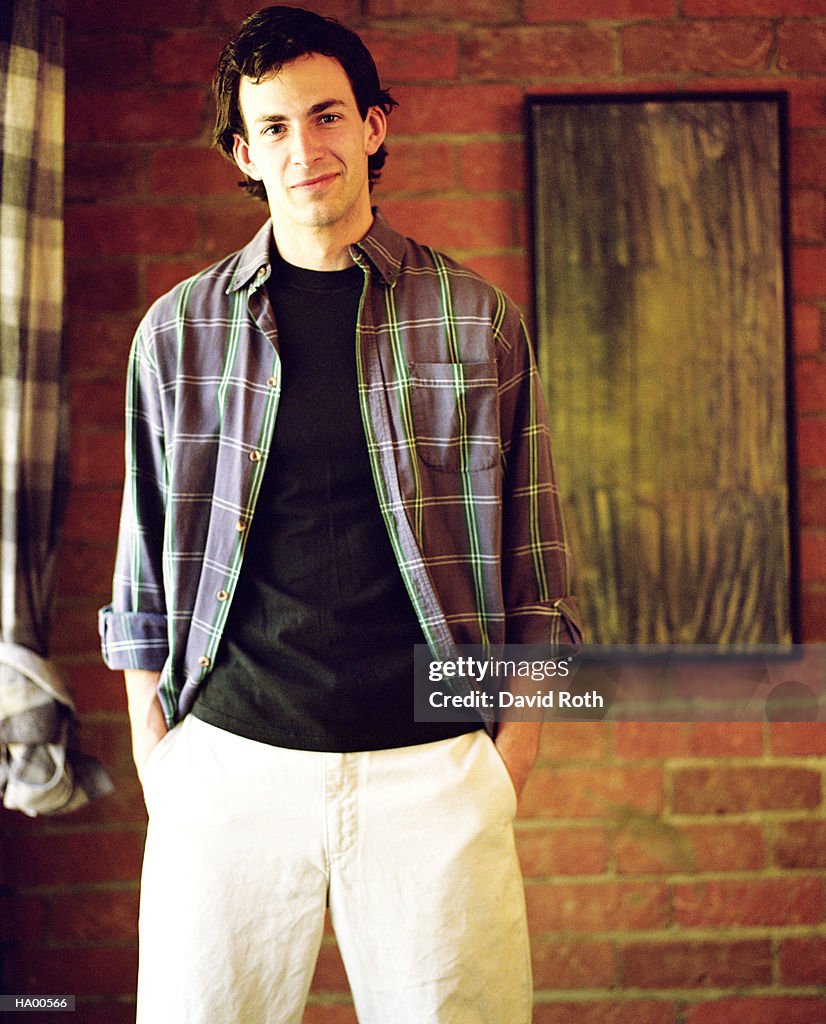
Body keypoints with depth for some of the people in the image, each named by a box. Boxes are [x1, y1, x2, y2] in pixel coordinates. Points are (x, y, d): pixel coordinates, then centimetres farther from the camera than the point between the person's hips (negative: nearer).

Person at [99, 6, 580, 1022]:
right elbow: (146, 564, 11)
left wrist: (512, 752, 1)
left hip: (431, 767, 0)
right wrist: (154, 754, 6)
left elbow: (531, 561, 7)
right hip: (229, 761, 1)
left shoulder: (477, 320, 6)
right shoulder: (180, 328, 8)